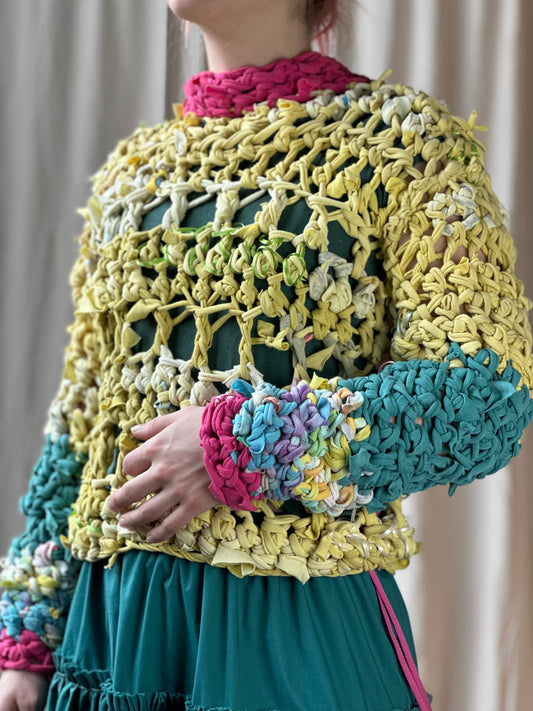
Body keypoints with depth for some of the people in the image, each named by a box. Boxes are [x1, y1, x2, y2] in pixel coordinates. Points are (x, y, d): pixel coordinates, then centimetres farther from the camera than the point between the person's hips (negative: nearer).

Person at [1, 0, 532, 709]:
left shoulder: (402, 138, -3)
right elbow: (79, 423, 15)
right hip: (112, 610, 5)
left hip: (296, 619, -5)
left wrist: (238, 446, -20)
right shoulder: (134, 167, 14)